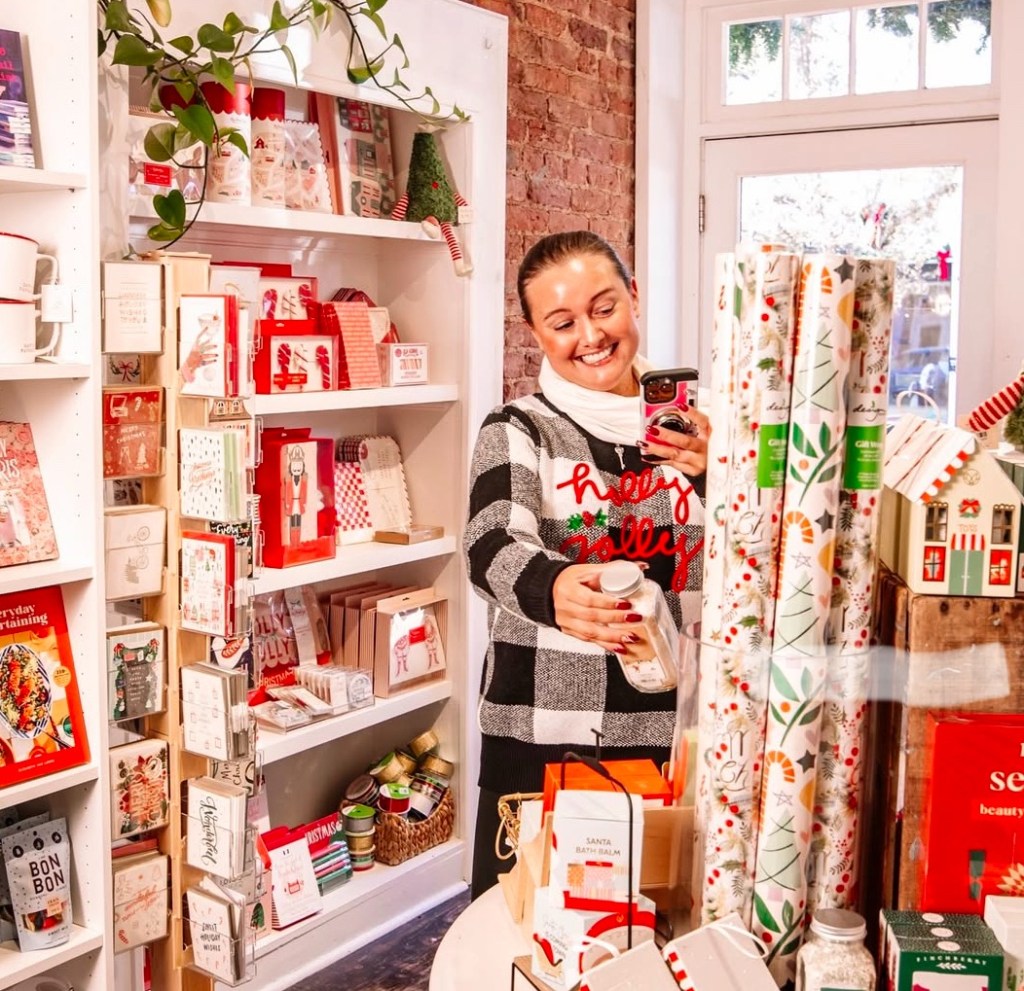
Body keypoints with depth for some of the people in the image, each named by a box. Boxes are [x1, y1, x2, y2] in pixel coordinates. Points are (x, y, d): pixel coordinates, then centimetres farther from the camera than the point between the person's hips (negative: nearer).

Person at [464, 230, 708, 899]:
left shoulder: (688, 426, 6)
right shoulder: (518, 433, -1)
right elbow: (494, 546, -19)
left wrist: (717, 473, -22)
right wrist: (552, 588, -42)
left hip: (672, 736, 2)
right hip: (541, 736, -2)